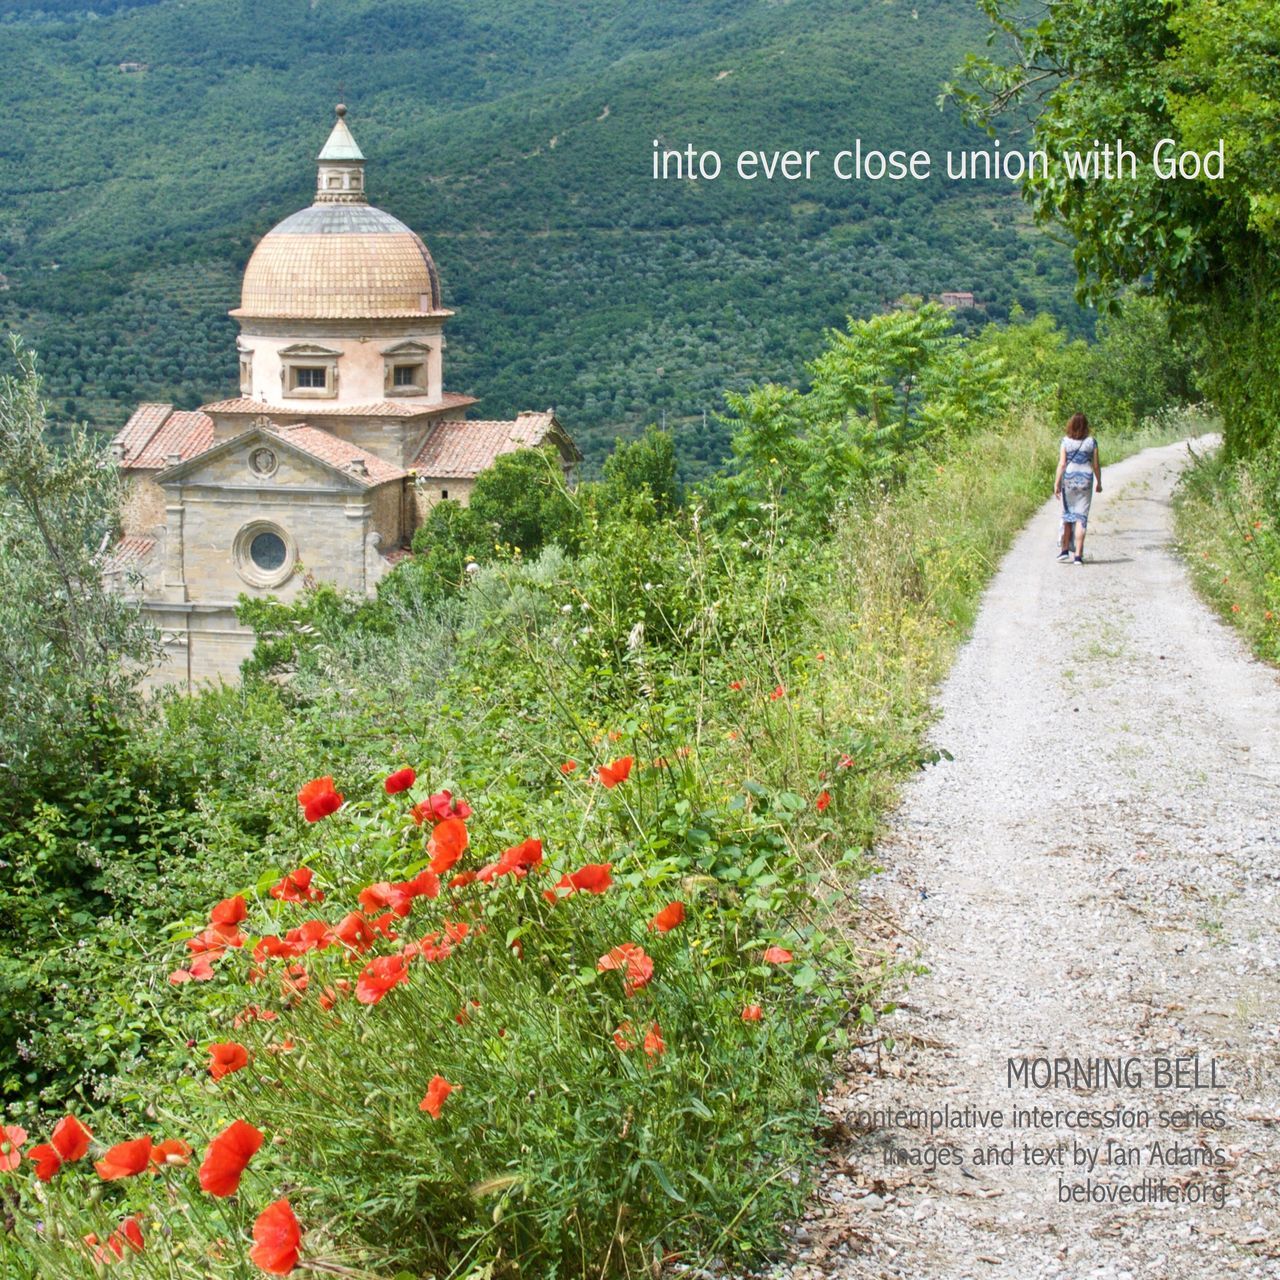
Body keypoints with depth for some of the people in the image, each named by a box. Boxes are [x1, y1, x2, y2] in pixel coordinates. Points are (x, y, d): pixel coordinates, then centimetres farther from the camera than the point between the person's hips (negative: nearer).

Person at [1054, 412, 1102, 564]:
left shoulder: (1066, 441, -5)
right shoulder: (1091, 442, -3)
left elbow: (1062, 464, -8)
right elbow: (1096, 465, 1)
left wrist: (1056, 484, -4)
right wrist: (1099, 482, 14)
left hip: (1068, 479, 0)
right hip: (1086, 480, 0)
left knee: (1067, 515, 14)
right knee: (1081, 517, 2)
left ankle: (1064, 550, 15)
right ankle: (1078, 555, -1)